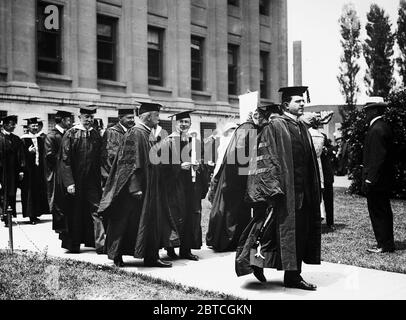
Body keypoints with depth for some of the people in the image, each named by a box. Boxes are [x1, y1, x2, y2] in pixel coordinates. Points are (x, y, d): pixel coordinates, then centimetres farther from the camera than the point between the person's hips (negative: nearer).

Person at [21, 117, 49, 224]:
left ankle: (36, 214, 15)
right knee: (30, 191, -3)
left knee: (40, 190, 6)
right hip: (28, 169, -5)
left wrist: (43, 167, 7)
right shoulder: (24, 139, -4)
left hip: (39, 168, 6)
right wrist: (28, 151, -27)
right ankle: (31, 215, 3)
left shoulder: (40, 139, 12)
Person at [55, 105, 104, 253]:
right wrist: (69, 183, -17)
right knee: (74, 213, 6)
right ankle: (72, 245, 20)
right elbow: (65, 160, -10)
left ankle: (100, 243, -3)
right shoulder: (70, 134, -5)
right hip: (75, 181, -3)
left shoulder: (96, 135, 8)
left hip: (92, 181, 3)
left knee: (96, 210, -4)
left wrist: (102, 179, 6)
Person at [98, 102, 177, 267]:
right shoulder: (136, 133, -15)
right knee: (126, 220, -1)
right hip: (138, 186, -10)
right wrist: (135, 187, -25)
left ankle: (152, 257, 13)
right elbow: (131, 161, -21)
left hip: (150, 187, 10)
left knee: (152, 221, 9)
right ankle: (117, 255, 10)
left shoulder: (147, 134, 14)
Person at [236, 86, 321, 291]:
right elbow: (267, 157, -13)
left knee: (300, 230, 8)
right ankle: (256, 261, 14)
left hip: (301, 189, 8)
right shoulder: (275, 126, -7)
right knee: (283, 227, -4)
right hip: (283, 188, -8)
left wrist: (313, 192, 16)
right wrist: (273, 186, -20)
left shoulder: (302, 128, 16)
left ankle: (293, 276, 16)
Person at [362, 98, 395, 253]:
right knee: (384, 211, 15)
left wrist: (369, 179, -20)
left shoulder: (376, 130, -18)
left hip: (376, 180, -10)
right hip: (385, 178, 10)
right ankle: (386, 243, 23)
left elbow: (377, 157, -22)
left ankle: (384, 245, 5)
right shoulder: (384, 127, 13)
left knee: (378, 213, -2)